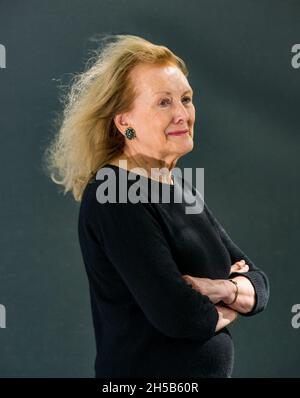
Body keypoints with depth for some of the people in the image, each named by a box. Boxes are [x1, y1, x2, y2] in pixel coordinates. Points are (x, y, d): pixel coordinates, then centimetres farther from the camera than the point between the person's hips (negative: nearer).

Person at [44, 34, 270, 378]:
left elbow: (259, 285, 3)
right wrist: (229, 308, -9)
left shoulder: (181, 187, 5)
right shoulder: (112, 196, -20)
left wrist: (225, 289, -17)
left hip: (212, 369, 8)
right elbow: (177, 313, -29)